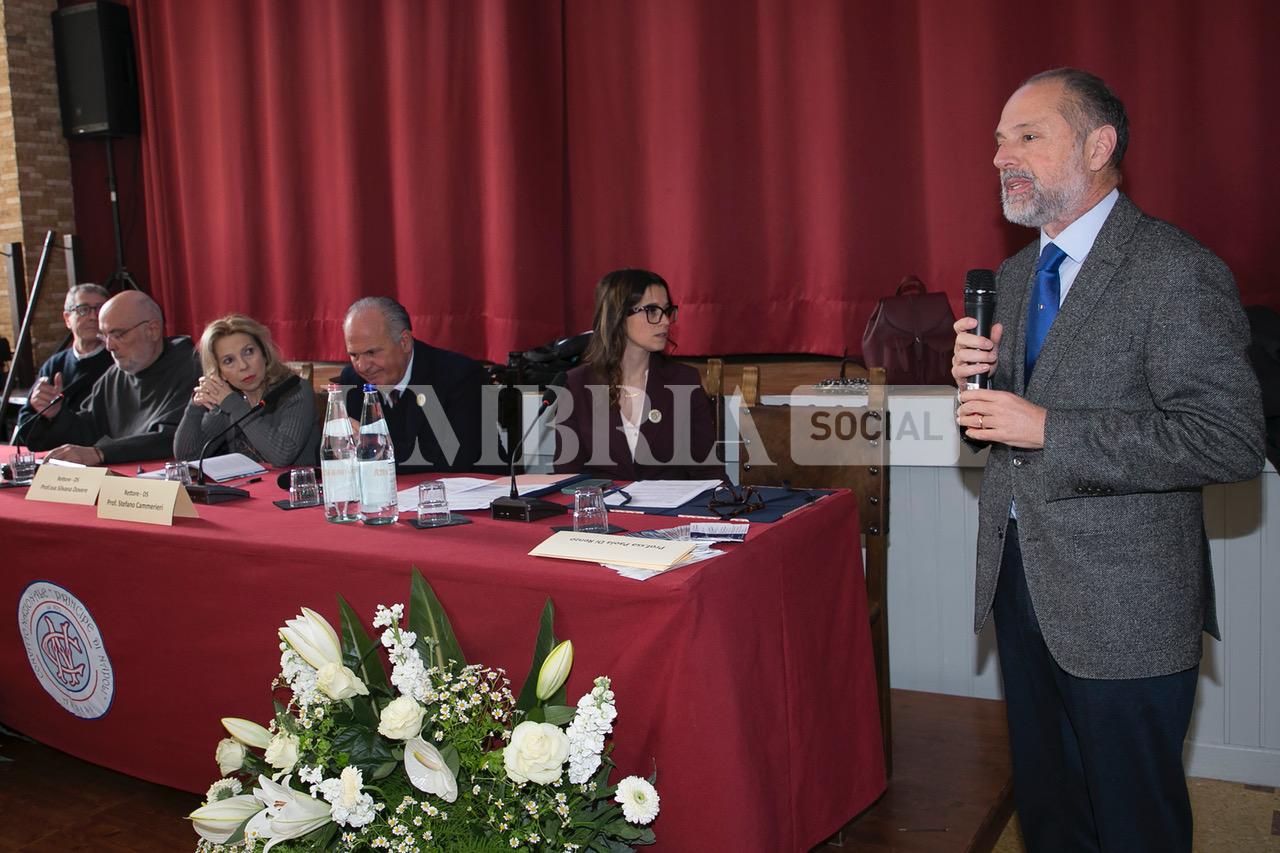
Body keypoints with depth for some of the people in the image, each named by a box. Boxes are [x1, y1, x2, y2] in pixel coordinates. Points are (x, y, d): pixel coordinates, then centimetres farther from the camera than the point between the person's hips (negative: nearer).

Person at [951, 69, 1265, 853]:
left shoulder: (1177, 272, -15)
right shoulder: (1014, 275, 10)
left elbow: (1231, 439, -23)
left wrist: (1046, 428, -26)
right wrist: (978, 378, -6)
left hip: (1123, 609, -7)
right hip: (1020, 581, 7)